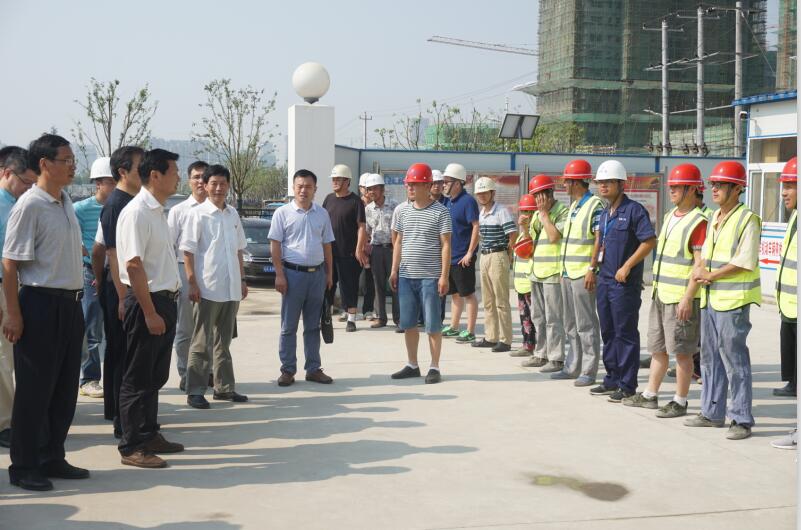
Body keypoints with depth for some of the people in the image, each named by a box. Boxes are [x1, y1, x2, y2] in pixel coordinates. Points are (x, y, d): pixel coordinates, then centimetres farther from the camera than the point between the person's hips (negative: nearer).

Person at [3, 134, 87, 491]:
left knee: (64, 388, 13)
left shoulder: (65, 203, 11)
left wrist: (76, 300, 17)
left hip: (70, 304, 8)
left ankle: (52, 459, 25)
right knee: (34, 390, 0)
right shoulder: (30, 205, -13)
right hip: (40, 304, -8)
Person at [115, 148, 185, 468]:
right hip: (146, 301, -9)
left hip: (164, 300, 9)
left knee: (156, 376, 17)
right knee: (138, 378, -1)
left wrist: (167, 306, 16)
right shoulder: (137, 212, -16)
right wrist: (150, 312, -21)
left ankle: (149, 435, 29)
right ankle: (132, 448, 7)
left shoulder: (157, 211, 12)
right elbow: (133, 265, -21)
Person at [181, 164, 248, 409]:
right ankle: (195, 391, 4)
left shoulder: (233, 214, 11)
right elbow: (188, 251, -9)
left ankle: (224, 387, 21)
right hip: (208, 288, -6)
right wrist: (192, 283, -15)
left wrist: (242, 279, 14)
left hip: (231, 288, 6)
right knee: (202, 342, -1)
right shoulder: (197, 214, -6)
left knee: (223, 341, 14)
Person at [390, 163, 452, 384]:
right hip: (406, 276, 5)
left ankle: (434, 367, 9)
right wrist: (394, 270, 10)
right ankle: (412, 365, 20)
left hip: (430, 277, -5)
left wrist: (444, 276, -11)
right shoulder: (403, 212, 9)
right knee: (408, 323, 10)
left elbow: (446, 245, -6)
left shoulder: (440, 212, -5)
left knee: (432, 324, 0)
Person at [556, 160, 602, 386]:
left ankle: (589, 371, -1)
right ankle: (573, 366, 21)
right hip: (568, 272, 9)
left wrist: (592, 269, -21)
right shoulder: (573, 206, 18)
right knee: (571, 324, 13)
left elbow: (599, 240, -16)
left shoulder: (594, 206, -10)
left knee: (586, 324, -5)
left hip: (583, 274, -9)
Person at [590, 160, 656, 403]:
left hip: (624, 283, -9)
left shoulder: (634, 210, -11)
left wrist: (627, 267, -18)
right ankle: (612, 380, 24)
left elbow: (650, 241, -17)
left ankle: (627, 385, 3)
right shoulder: (605, 214, 15)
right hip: (604, 280, 9)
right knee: (608, 332, 14)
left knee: (626, 334, -3)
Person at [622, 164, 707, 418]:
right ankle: (649, 395, 25)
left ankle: (680, 401, 7)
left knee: (681, 351, -1)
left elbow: (700, 264, -18)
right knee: (657, 348, 16)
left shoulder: (698, 222, -13)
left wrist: (688, 298, -21)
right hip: (661, 294, 9)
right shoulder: (670, 216, 15)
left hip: (681, 298, -9)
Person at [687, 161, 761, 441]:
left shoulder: (747, 220, -11)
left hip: (733, 301, -9)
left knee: (735, 359, -6)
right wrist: (700, 271, -1)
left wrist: (710, 275, -13)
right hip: (710, 298, 9)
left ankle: (741, 420, 1)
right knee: (710, 357, 14)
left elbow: (745, 261, -17)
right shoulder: (714, 218, 14)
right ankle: (712, 412, 24)